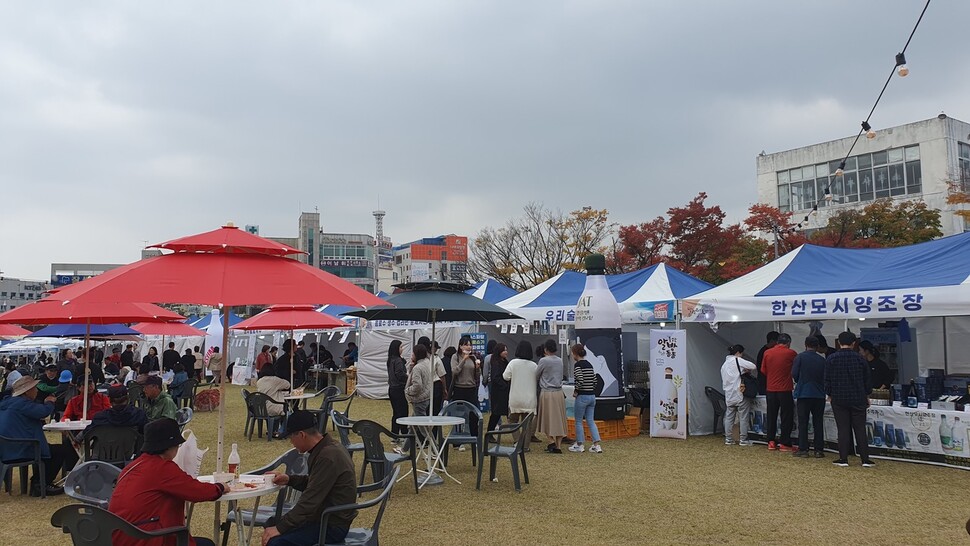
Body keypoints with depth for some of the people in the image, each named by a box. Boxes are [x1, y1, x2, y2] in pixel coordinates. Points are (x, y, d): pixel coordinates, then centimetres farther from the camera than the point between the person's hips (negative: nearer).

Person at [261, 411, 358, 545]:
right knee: (271, 524, 14)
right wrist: (289, 479, 5)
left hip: (333, 525, -10)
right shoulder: (323, 448, 5)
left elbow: (310, 500, -25)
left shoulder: (328, 457, -25)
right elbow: (312, 484, 20)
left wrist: (280, 528, -18)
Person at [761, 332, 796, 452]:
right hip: (785, 389, -3)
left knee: (771, 415, 11)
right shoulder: (790, 353, -8)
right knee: (787, 416, 4)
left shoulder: (767, 352, 0)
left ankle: (771, 442, 14)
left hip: (771, 389, 3)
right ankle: (784, 443, 4)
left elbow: (763, 370, 6)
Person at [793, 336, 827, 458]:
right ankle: (819, 450, 8)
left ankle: (803, 449, 0)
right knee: (818, 423, 8)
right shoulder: (822, 360, 2)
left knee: (803, 423, 2)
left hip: (803, 393, -2)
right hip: (819, 394, 2)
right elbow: (826, 378, 4)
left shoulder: (800, 357, -6)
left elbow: (794, 374, -8)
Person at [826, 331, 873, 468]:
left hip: (839, 399, -1)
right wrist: (867, 396, 17)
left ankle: (843, 459, 5)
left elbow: (827, 380, -2)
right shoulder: (859, 358, -2)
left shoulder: (831, 359, -6)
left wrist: (829, 395, 10)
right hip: (858, 399, 1)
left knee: (843, 429, 3)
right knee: (860, 429, 6)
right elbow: (867, 379, 6)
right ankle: (865, 459, 8)